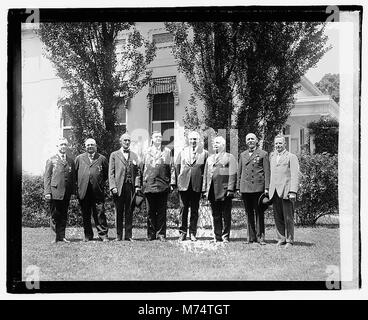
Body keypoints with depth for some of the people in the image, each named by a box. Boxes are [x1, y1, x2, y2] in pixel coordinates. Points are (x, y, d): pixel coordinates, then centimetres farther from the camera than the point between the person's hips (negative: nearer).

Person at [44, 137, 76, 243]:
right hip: (55, 192, -3)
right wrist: (47, 192, -8)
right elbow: (47, 177, 1)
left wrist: (73, 191, 5)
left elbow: (73, 177, 15)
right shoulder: (51, 160, 5)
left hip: (67, 193, 3)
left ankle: (62, 236, 10)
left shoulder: (71, 161, 15)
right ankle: (56, 236, 6)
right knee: (54, 215, -2)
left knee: (64, 215, 5)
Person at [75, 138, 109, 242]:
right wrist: (78, 185, 10)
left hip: (98, 191, -2)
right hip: (83, 191, 2)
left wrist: (101, 183, 6)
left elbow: (107, 173, 14)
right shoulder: (79, 158, 13)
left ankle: (103, 235, 1)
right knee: (85, 215, 6)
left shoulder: (102, 159, 9)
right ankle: (88, 235, 14)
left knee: (100, 213, -4)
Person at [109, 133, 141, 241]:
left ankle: (128, 235, 8)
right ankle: (118, 235, 8)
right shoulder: (114, 155, 8)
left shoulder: (134, 156, 15)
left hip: (130, 187, 2)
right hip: (119, 187, -2)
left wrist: (137, 185, 0)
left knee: (129, 212, 3)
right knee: (119, 212, 2)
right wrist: (113, 186, -8)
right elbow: (111, 173, 3)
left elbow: (137, 172, 12)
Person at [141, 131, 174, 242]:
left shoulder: (167, 151, 9)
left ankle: (161, 234, 5)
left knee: (162, 211, 1)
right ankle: (151, 234, 10)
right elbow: (143, 167, 12)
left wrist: (171, 182, -3)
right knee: (151, 211, 4)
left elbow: (171, 167, 5)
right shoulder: (147, 152, 12)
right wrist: (142, 182, 6)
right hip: (149, 185, 1)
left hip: (163, 185, -1)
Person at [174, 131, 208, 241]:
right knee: (183, 208, 2)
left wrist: (203, 181, -2)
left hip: (197, 185, -1)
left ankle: (192, 233, 10)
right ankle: (182, 232, 9)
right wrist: (178, 179, 4)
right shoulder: (183, 152, 10)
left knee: (194, 210, 4)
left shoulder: (204, 153, 4)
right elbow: (177, 166, 10)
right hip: (183, 184, 1)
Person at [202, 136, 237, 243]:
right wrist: (205, 189, 10)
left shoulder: (229, 157, 2)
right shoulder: (210, 159, 19)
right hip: (212, 192, 5)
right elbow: (205, 175, 18)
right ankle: (217, 236, 13)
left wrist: (230, 189, -14)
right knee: (215, 216, 8)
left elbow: (232, 175, -6)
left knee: (226, 216, 0)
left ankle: (225, 236, 6)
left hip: (224, 192, -5)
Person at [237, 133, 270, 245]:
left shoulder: (263, 154, 4)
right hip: (245, 188, 4)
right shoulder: (242, 155, 16)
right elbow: (239, 172, 17)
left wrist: (267, 188, -8)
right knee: (249, 213, 8)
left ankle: (260, 237, 3)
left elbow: (267, 172, 0)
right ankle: (251, 237, 14)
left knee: (259, 213, -2)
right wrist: (238, 187, 10)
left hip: (258, 188, -4)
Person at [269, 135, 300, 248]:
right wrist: (269, 189, 11)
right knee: (278, 218, 5)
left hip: (286, 191, -5)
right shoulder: (272, 157, 19)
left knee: (288, 218, -3)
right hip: (274, 191, 5)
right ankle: (281, 239, 13)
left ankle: (289, 241, 4)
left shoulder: (291, 157, 1)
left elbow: (295, 175, -6)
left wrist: (293, 191, -14)